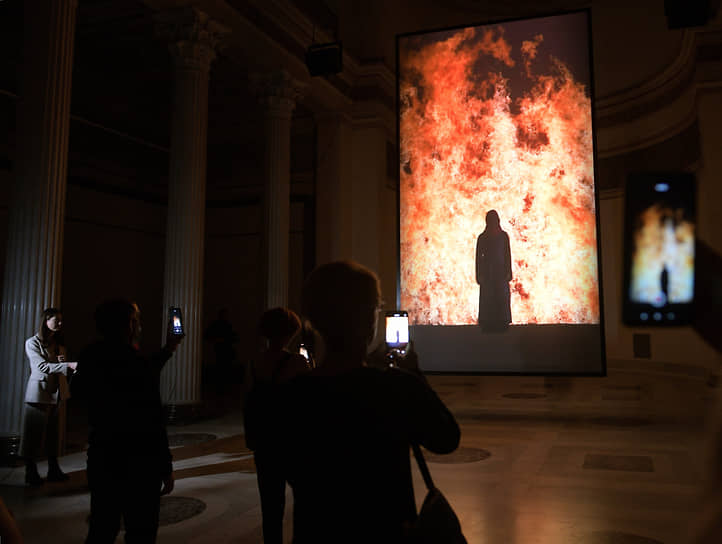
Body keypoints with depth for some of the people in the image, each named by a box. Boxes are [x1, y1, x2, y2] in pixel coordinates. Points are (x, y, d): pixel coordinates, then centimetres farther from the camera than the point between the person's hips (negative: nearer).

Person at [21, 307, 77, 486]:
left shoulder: (59, 344, 15)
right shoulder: (33, 343, -5)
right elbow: (42, 366, -18)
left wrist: (63, 362, -5)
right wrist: (69, 365, -30)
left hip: (55, 393, 6)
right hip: (38, 394, -6)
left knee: (53, 432, 9)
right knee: (35, 433, 0)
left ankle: (53, 470, 15)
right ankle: (31, 473, 8)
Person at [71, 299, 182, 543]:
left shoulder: (91, 358, -1)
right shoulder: (136, 362, -22)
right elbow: (152, 424, -21)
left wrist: (167, 349, 23)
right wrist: (166, 469, -11)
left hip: (101, 459, 7)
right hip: (138, 464, -7)